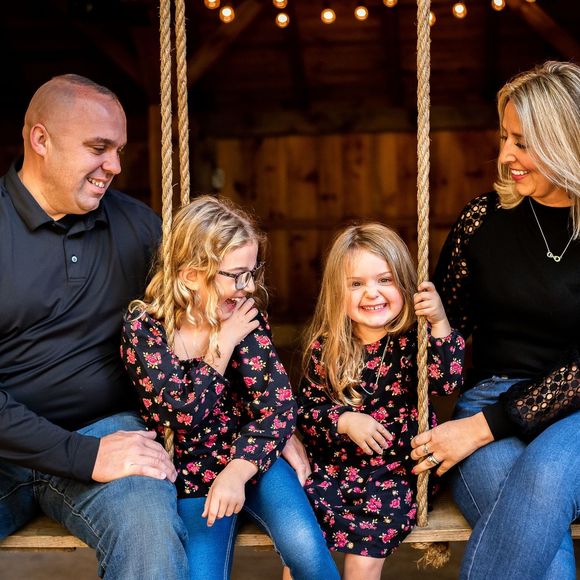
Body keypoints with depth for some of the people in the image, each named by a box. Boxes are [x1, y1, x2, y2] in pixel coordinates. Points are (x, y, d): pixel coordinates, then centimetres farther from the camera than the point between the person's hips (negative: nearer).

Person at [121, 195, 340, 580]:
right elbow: (181, 420, -19)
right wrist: (221, 346, -19)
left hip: (251, 456, 1)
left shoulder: (245, 317, -6)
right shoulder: (143, 327, -12)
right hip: (193, 472, -1)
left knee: (306, 547, -20)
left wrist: (237, 472, -24)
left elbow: (278, 404, -12)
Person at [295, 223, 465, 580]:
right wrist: (345, 421, -16)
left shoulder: (413, 339, -5)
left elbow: (446, 383, -20)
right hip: (334, 468, 2)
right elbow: (307, 410, 3)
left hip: (398, 471, -2)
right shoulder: (325, 347, 0)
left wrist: (440, 324, -30)